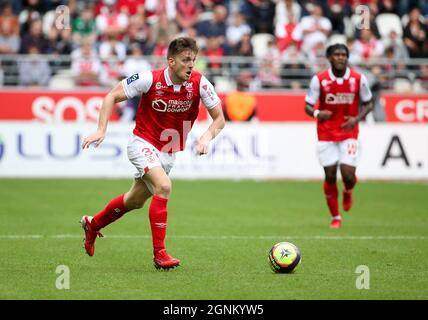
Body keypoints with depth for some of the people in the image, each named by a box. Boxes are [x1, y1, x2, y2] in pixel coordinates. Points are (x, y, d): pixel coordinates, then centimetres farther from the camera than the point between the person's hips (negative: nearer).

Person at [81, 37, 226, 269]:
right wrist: (101, 130, -19)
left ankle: (93, 224, 45)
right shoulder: (150, 79, -22)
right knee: (163, 186, -28)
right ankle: (159, 254, -22)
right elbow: (112, 96, -10)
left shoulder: (199, 83, -15)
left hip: (168, 152, 5)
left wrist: (207, 137, -27)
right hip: (143, 143, -5)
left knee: (135, 201, 19)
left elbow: (219, 118, -7)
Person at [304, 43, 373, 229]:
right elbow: (308, 106, -5)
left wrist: (357, 118, -13)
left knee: (348, 175, -12)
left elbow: (368, 104, 6)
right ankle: (335, 217, 18)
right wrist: (317, 113, -28)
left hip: (349, 133, 0)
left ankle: (348, 192, 28)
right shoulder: (319, 80, -8)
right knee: (330, 176, 0)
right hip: (326, 135, 0)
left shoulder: (358, 79, -6)